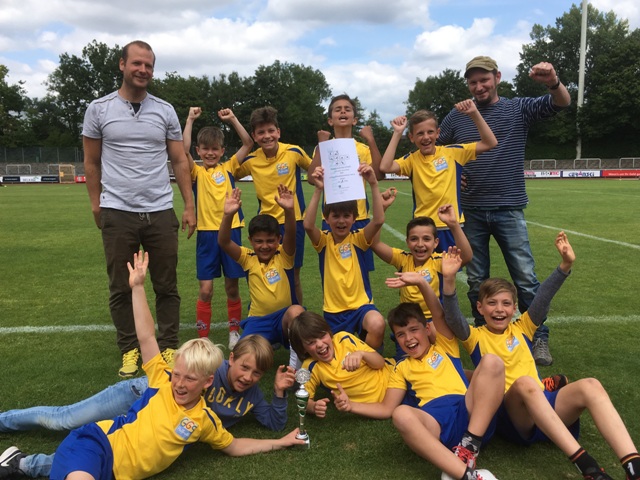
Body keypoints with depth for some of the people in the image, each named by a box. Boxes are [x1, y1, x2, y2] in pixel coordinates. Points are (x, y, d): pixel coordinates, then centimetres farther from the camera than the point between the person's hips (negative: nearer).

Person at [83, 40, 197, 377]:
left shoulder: (165, 110, 7)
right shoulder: (99, 109, 3)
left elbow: (179, 162, 8)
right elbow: (91, 163, 8)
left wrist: (189, 206, 2)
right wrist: (96, 206, 4)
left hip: (161, 212, 1)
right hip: (117, 213, -1)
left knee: (166, 286, 7)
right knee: (120, 288, 8)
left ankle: (169, 348, 21)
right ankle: (129, 350, 23)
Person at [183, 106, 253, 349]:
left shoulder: (229, 168, 9)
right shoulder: (196, 172, 4)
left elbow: (248, 143, 3)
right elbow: (183, 149, -12)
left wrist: (232, 119, 0)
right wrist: (190, 119, -10)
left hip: (231, 230, 1)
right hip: (207, 232, -1)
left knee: (232, 286, 10)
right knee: (206, 288, 0)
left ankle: (234, 332, 26)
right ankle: (203, 337, 13)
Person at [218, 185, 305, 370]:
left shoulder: (284, 256, -3)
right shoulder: (248, 258, 0)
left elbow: (291, 235, -23)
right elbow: (224, 242, -16)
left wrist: (289, 210, -43)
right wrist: (228, 215, -33)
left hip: (284, 316, -1)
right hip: (257, 319, 1)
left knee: (296, 310, -35)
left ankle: (296, 360, -17)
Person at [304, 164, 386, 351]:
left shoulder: (358, 239, -3)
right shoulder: (323, 241, -3)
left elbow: (379, 220, -22)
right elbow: (308, 225, -25)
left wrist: (373, 184, -31)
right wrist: (318, 190, -33)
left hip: (361, 305, -2)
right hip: (333, 310, 2)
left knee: (377, 324, -32)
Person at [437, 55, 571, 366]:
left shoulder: (519, 108, 3)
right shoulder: (456, 117, 6)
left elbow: (562, 103, -9)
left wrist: (553, 83, -31)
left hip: (508, 210, -1)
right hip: (471, 211, 2)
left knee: (526, 278, -1)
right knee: (476, 280, 10)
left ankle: (539, 338, 14)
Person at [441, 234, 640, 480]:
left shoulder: (521, 328, 19)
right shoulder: (476, 336, 9)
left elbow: (542, 299, 6)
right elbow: (454, 319, -12)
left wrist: (565, 266, -10)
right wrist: (449, 281, -29)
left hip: (544, 405, 4)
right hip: (509, 414, -4)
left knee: (590, 386, -24)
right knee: (524, 383, -37)